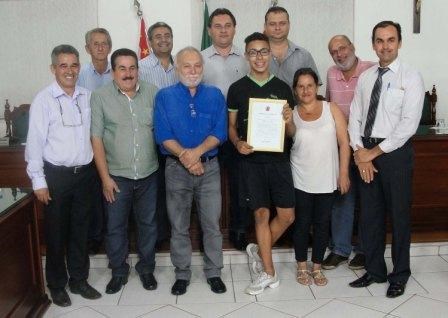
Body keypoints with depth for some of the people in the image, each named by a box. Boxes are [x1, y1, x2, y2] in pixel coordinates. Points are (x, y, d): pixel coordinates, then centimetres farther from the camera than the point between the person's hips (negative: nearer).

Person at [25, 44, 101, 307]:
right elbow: (35, 142, -8)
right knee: (56, 231, 10)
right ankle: (57, 285, 29)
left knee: (80, 229, 15)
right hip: (56, 174, -3)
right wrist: (38, 181, -9)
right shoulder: (44, 100, -9)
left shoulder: (88, 97, 2)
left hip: (85, 172, 4)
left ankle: (79, 280, 33)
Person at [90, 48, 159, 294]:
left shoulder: (152, 93, 0)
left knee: (148, 224, 14)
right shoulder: (100, 97, -5)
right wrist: (105, 177, -8)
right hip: (117, 176, -1)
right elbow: (96, 139, -5)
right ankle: (118, 271, 29)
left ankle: (146, 268, 33)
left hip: (148, 174, 2)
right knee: (115, 227, 10)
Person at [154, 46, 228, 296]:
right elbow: (163, 135, -6)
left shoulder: (215, 95, 4)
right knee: (179, 226, 10)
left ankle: (213, 272, 22)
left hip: (209, 167, 0)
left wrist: (196, 152, -19)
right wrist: (184, 156, -19)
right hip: (176, 169, 0)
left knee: (212, 224, 6)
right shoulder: (165, 97, 2)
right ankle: (182, 274, 24)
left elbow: (220, 132, -5)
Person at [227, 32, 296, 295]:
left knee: (287, 216, 2)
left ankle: (259, 251, 28)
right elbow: (231, 126, 7)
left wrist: (289, 121, -15)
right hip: (251, 160, -1)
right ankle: (269, 273, 17)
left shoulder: (283, 88, 5)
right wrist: (238, 143, -13)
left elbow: (291, 132, 8)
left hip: (279, 159, 2)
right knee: (261, 214, 3)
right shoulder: (237, 88, 2)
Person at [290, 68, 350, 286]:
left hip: (327, 180, 1)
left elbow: (344, 143, -1)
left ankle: (317, 267, 26)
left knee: (322, 224, 10)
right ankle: (302, 267, 26)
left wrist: (344, 173, -4)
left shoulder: (332, 109, 0)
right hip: (301, 181, -1)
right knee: (302, 223, 9)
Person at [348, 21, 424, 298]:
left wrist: (375, 151, -13)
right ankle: (374, 270, 28)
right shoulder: (365, 78, 9)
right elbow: (354, 118, 6)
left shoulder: (411, 77, -7)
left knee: (399, 215, 7)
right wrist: (360, 152, -7)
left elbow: (409, 124, -14)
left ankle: (400, 275, 25)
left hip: (396, 151, -5)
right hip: (366, 153, 5)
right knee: (370, 214, 12)